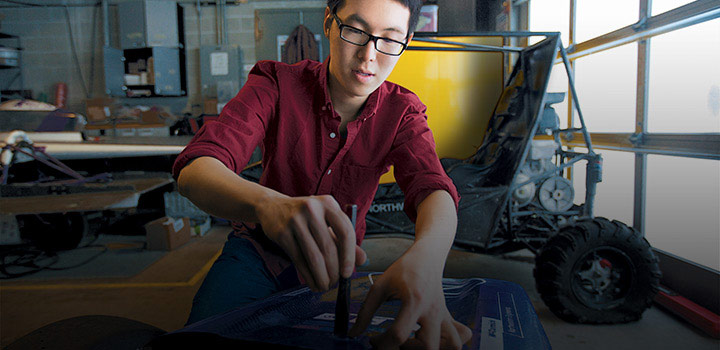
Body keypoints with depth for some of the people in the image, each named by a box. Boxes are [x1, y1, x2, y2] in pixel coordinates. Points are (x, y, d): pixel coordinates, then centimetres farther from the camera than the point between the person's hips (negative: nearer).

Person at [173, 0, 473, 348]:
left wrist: (424, 262, -54)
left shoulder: (403, 113, -10)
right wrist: (266, 202, -56)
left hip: (334, 260, 2)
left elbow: (435, 192, -28)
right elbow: (194, 168, -31)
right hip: (258, 248, -1)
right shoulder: (276, 83, -17)